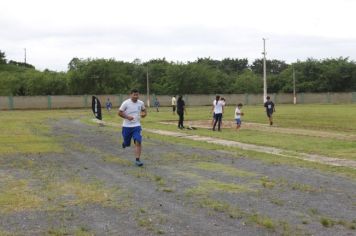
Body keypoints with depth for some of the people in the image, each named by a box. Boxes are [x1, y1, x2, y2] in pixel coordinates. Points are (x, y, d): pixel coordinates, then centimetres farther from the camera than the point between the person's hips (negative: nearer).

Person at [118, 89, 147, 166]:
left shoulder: (141, 103, -1)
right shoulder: (126, 103, -11)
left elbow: (144, 110, 18)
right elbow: (119, 113, -7)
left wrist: (144, 114, -5)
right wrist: (127, 117, -21)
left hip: (136, 126, 1)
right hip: (127, 126, -1)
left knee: (138, 142, -16)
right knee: (127, 144, 12)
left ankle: (137, 160, -11)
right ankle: (124, 143, 52)